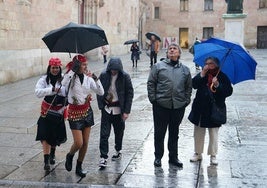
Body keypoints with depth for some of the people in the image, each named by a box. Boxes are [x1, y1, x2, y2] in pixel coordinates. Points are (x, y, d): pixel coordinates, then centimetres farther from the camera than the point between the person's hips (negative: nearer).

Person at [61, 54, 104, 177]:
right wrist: (73, 69, -32)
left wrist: (96, 79, -14)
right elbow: (63, 84, -35)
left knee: (85, 143, 7)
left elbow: (101, 92, -2)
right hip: (74, 112, -5)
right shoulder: (70, 77, -10)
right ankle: (69, 156, 25)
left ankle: (79, 167, 23)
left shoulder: (88, 78, 2)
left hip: (87, 111, 5)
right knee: (78, 143, -9)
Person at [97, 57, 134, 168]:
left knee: (119, 131, 14)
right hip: (106, 108, 0)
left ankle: (118, 151, 35)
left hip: (119, 109, 0)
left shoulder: (125, 77, -8)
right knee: (104, 133, -4)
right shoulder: (104, 75, -5)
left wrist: (126, 111, -9)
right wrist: (101, 105, -4)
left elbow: (130, 94, -5)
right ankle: (103, 157, -1)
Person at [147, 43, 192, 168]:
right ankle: (158, 157, 21)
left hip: (178, 106, 2)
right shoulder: (158, 66, 1)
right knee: (159, 133, 7)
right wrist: (153, 99, -5)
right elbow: (151, 83, 1)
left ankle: (173, 157, 26)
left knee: (174, 133, 13)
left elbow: (189, 87, 13)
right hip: (161, 106, -2)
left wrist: (186, 100, 4)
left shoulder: (185, 69, 10)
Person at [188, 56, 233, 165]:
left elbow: (229, 91, -8)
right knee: (198, 132, 11)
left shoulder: (222, 77, -1)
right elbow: (194, 85, -10)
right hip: (200, 109, 3)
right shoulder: (202, 75, 5)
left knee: (213, 134, 4)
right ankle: (198, 153, 25)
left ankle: (213, 156, 16)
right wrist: (202, 74, -18)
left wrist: (218, 85, -21)